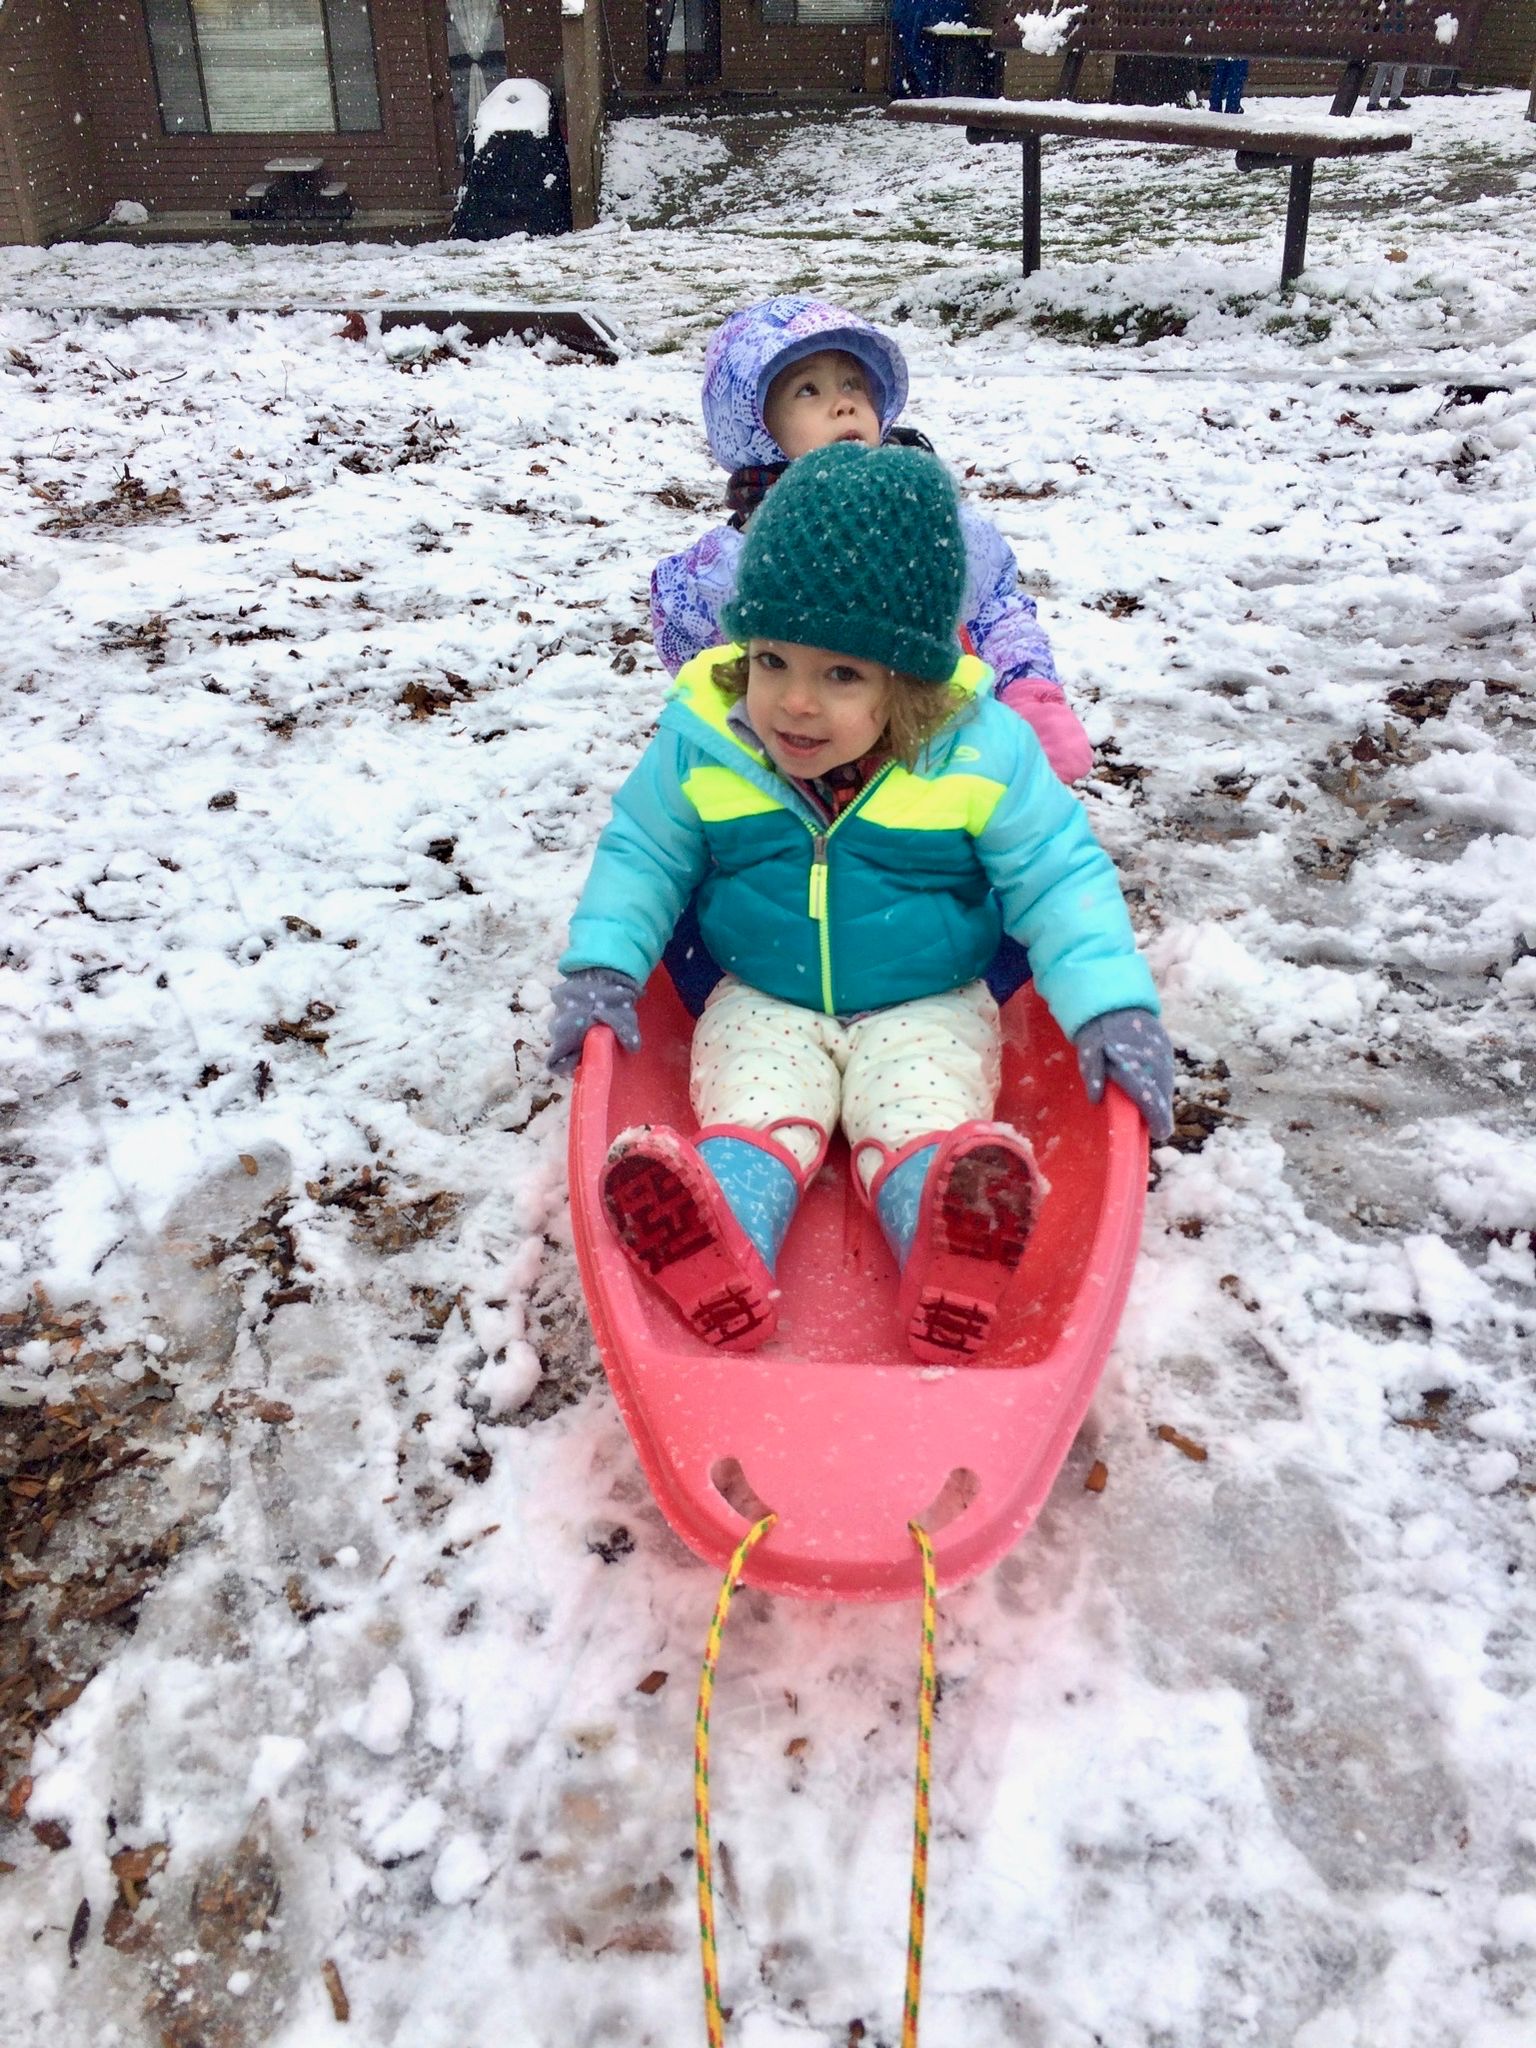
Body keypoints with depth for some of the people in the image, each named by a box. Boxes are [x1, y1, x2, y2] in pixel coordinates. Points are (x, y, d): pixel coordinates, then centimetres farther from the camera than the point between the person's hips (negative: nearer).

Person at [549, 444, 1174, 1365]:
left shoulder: (983, 753, -13)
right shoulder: (700, 745, -8)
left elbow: (1058, 875, -7)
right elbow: (642, 852, 5)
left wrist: (1112, 1004, -19)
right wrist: (602, 964, -8)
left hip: (928, 1009, 0)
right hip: (764, 1003, 1)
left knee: (923, 1125, -27)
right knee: (755, 1119, -26)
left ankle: (959, 1261, -49)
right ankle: (720, 1266, -49)